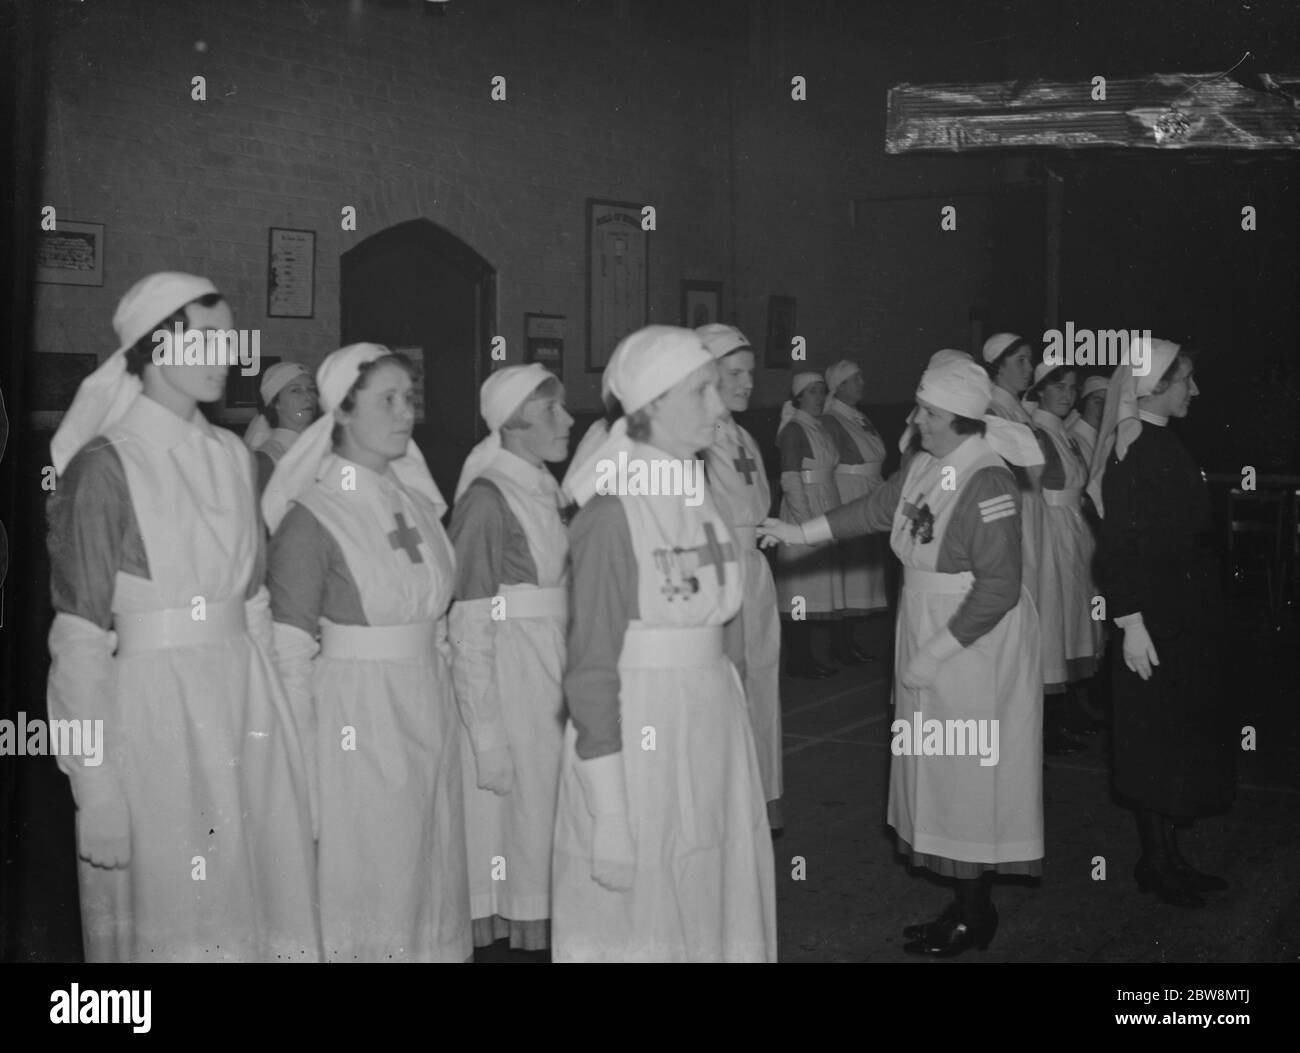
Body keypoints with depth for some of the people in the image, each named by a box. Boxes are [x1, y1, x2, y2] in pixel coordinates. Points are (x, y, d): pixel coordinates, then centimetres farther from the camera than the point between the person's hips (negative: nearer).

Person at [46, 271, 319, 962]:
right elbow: (80, 642, -12)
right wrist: (95, 788, -15)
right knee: (171, 923, 5)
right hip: (152, 706, -5)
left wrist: (270, 713, 9)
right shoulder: (106, 465, -10)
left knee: (256, 910, 10)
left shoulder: (232, 457, 9)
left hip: (243, 702, 6)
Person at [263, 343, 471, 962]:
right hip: (354, 719, -6)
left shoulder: (418, 504, 7)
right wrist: (303, 765, -13)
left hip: (429, 714, 6)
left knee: (429, 875, 13)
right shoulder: (312, 517, -12)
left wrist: (440, 700, 12)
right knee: (361, 882, 4)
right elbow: (290, 655, -13)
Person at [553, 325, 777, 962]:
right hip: (638, 736, -7)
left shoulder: (699, 499, 6)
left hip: (713, 729, 7)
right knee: (641, 928, 6)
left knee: (712, 915, 16)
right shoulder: (614, 510, -16)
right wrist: (610, 822, -18)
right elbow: (591, 669, -16)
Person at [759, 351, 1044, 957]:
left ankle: (973, 918, 15)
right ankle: (968, 908, 25)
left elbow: (1000, 587, -23)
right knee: (939, 772, 13)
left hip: (975, 644, -9)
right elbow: (875, 510, 17)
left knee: (968, 771, 1)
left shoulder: (987, 483, -22)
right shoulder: (923, 467, 3)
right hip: (928, 638, 9)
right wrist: (797, 532, 14)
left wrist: (938, 650, -22)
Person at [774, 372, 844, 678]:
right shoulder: (794, 429, -9)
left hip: (821, 519, 8)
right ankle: (796, 660, -1)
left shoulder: (818, 429, 16)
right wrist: (808, 520, -18)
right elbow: (790, 480, -15)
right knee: (801, 591, -6)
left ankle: (805, 657, 15)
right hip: (802, 516, -8)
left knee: (814, 592, 9)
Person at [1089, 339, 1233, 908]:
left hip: (1187, 620, 9)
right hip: (1156, 623, -9)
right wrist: (1132, 622, -23)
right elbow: (1118, 545, -20)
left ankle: (1167, 858, 25)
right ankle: (1155, 863, 13)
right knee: (1158, 745, 1)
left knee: (1184, 740, 14)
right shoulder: (1132, 452, -16)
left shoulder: (1163, 444, 12)